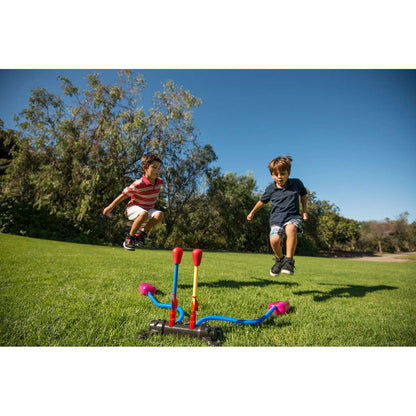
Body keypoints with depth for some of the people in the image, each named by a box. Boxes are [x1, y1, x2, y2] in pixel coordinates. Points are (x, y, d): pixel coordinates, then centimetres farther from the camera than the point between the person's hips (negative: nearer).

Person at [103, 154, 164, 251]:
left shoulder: (160, 182, -5)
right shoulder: (139, 184, -23)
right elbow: (123, 195, -13)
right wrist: (110, 208, -4)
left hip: (148, 209, 5)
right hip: (133, 208, -5)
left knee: (159, 215, -27)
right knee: (144, 214, -39)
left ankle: (142, 232, -5)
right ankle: (130, 237, -18)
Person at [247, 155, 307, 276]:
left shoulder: (296, 183, 4)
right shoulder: (270, 189, 3)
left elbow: (303, 194, 24)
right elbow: (262, 201, 20)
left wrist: (304, 210, 13)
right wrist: (252, 213, 29)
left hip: (293, 217, -1)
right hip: (277, 218, 1)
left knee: (291, 229, -37)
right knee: (274, 239, -26)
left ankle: (289, 260, -25)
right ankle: (279, 259, 7)